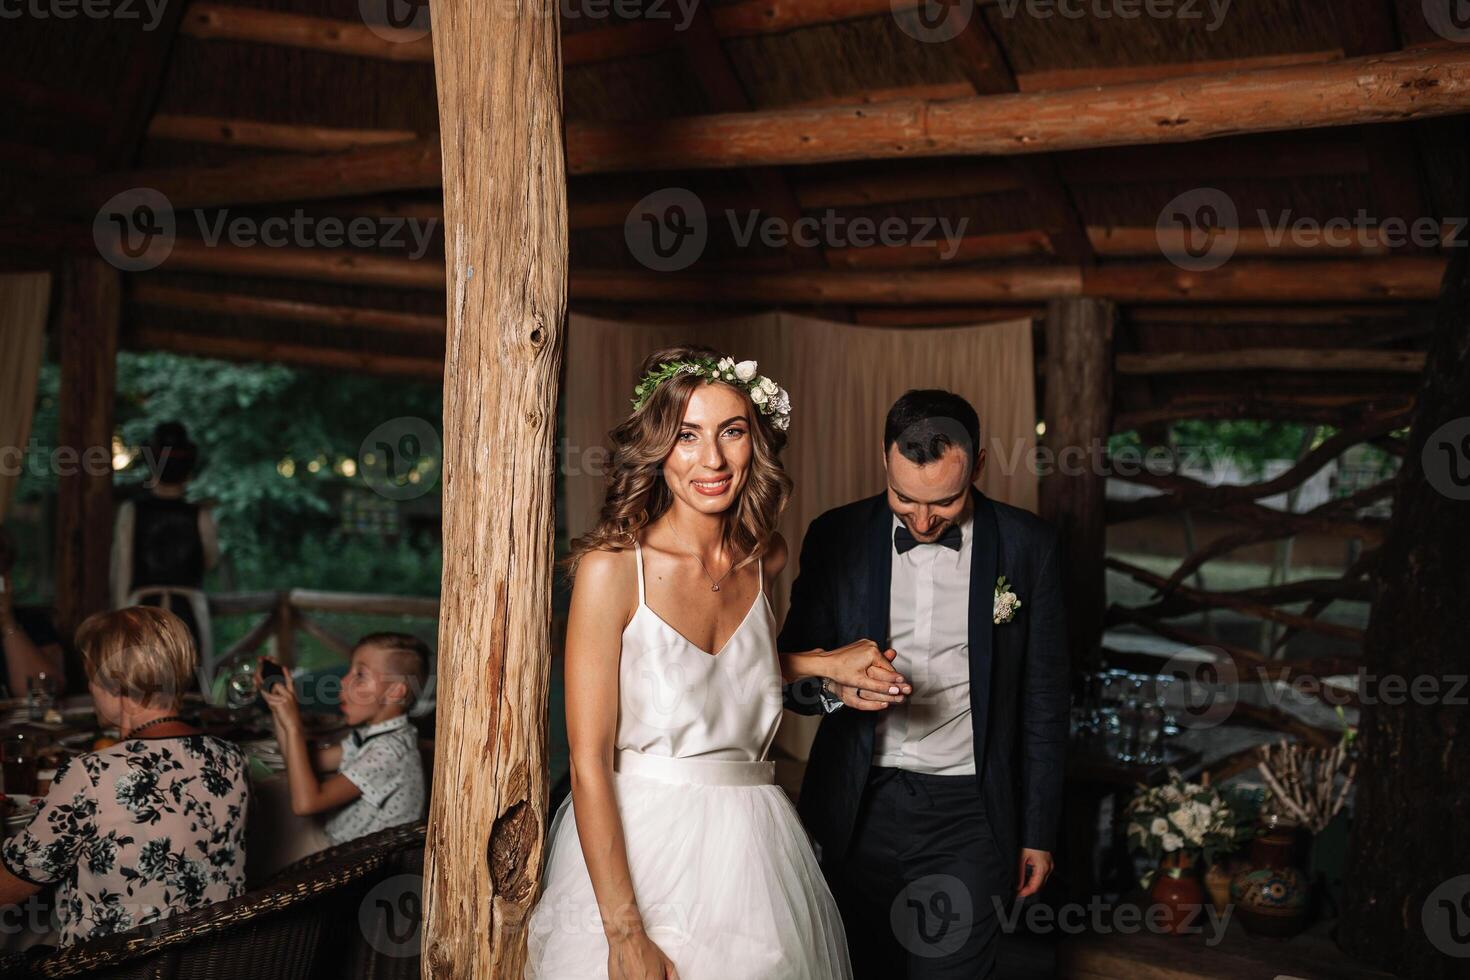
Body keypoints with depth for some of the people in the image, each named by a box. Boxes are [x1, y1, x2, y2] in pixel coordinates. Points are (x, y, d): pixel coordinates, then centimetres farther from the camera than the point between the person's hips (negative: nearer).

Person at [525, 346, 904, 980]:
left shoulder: (766, 558, 2)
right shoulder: (611, 566, -14)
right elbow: (589, 762, -16)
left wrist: (821, 664, 8)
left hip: (752, 853, 5)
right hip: (633, 848, -5)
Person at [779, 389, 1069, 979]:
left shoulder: (1026, 547, -4)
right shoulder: (835, 538, -2)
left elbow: (1043, 702, 2)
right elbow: (793, 671, 2)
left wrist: (1039, 831, 4)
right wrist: (835, 686, -21)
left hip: (968, 816, -1)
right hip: (859, 810, 2)